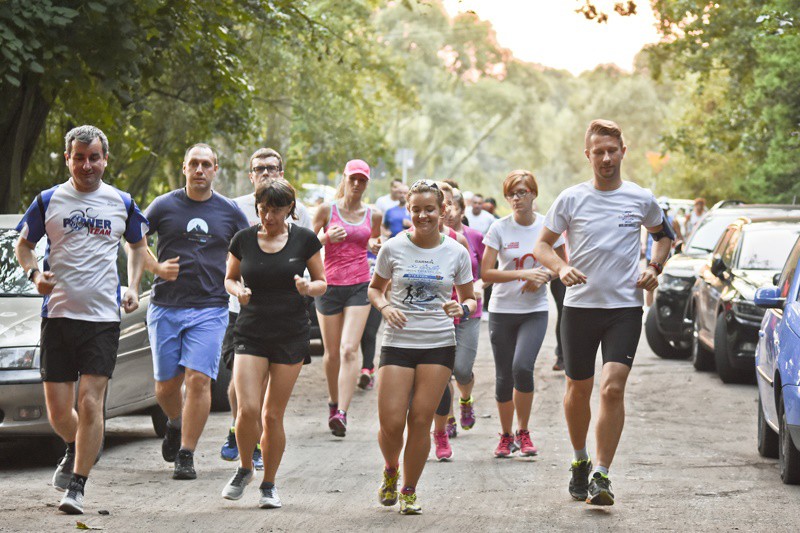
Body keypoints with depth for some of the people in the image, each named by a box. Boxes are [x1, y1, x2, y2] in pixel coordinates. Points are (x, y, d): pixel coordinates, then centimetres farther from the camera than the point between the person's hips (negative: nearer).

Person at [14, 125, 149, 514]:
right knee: (58, 410, 3)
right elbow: (23, 245, 14)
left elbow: (138, 246, 23)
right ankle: (75, 451, 36)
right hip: (57, 314, 1)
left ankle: (77, 486, -3)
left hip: (103, 319, -1)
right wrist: (34, 274, -6)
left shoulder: (122, 203, 7)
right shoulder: (48, 201, 4)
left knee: (90, 403, -11)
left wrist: (133, 288, 8)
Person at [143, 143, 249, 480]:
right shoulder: (164, 206, 3)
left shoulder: (229, 212, 6)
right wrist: (156, 268, -6)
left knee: (198, 379, -13)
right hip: (165, 308, 1)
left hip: (210, 309, -1)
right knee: (166, 385, 6)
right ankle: (175, 424, 39)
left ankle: (186, 455, -6)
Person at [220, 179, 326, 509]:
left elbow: (321, 282, 8)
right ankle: (245, 469, 14)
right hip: (250, 334, 0)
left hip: (291, 336, 0)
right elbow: (229, 278, 14)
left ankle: (269, 484, 20)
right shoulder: (243, 240, 2)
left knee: (273, 415, 2)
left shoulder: (304, 240, 0)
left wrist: (308, 288, -15)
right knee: (247, 409, -13)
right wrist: (238, 290, -9)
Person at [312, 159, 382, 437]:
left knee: (349, 349, -15)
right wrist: (328, 237, -15)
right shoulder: (327, 210, 1)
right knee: (332, 353, 7)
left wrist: (376, 246, 1)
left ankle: (342, 413, -24)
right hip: (330, 285, 0)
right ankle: (333, 401, 32)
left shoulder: (373, 215, 7)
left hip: (359, 286, 0)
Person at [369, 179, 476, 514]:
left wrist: (462, 309, -12)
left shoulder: (456, 252, 2)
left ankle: (409, 491, 16)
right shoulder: (393, 248, 0)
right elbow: (374, 288, 13)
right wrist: (385, 307, -9)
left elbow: (470, 299, 11)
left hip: (439, 345, 0)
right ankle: (391, 470, 26)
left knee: (420, 421, -2)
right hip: (398, 344, 0)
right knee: (391, 423, -6)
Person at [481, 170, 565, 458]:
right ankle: (506, 436, 23)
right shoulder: (500, 228, -4)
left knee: (522, 367, -20)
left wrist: (542, 278, -9)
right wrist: (523, 274, -20)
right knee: (504, 377, 3)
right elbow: (486, 273, -10)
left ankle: (523, 432, -2)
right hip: (502, 311, 1)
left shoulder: (547, 227, -1)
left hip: (535, 311, 0)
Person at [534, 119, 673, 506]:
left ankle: (601, 475, -13)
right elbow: (542, 245, 5)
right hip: (580, 306, 1)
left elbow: (663, 233, 23)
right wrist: (561, 268, -15)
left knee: (613, 388, -15)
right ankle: (580, 461, 34)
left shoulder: (641, 199, 3)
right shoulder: (571, 199, 0)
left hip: (625, 307, -1)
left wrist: (655, 268, 5)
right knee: (578, 390, 11)